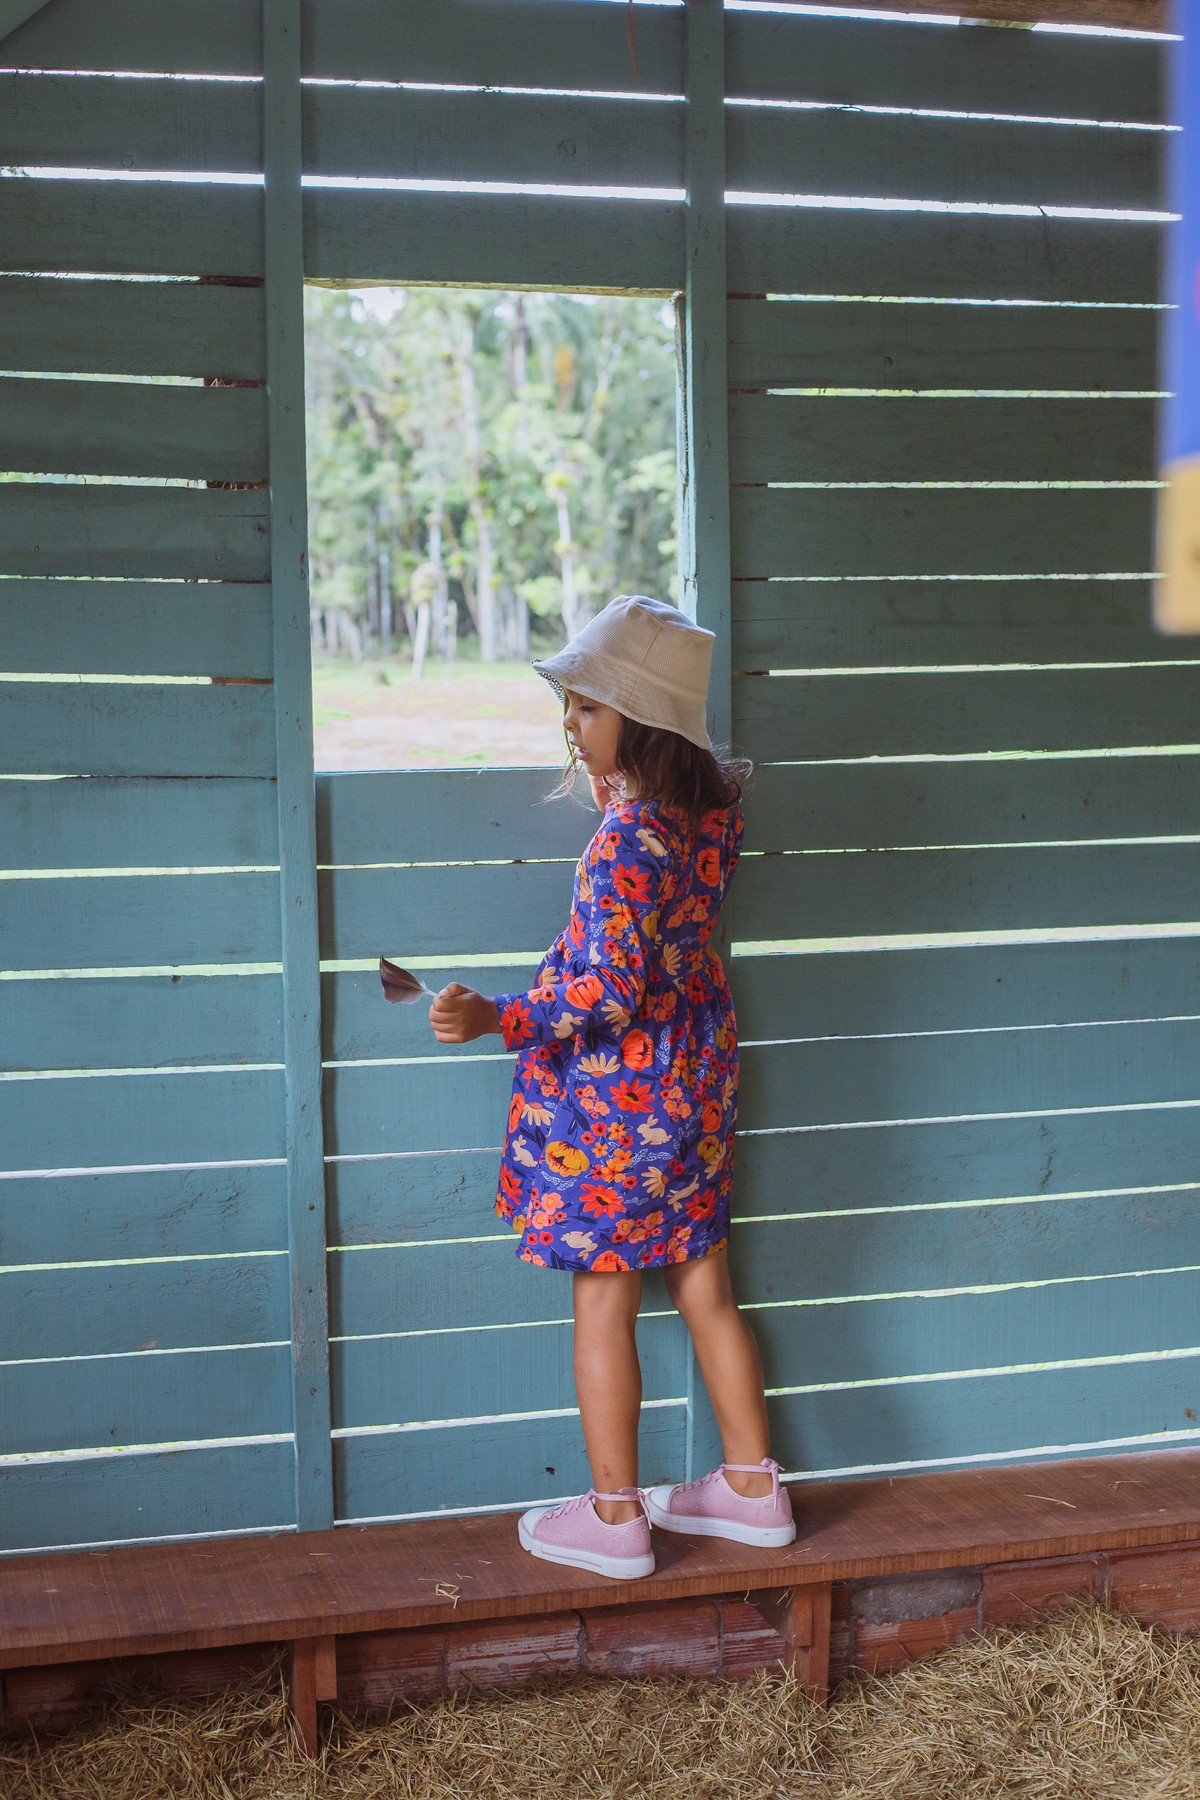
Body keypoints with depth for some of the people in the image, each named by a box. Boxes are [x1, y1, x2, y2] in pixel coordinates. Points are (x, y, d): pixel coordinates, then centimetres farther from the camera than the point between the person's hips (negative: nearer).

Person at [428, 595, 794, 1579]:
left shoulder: (625, 838, -24)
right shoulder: (713, 806, -1)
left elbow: (611, 991, -26)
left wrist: (496, 1017, -29)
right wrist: (616, 784, 22)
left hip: (617, 1092, -8)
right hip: (699, 1078, 8)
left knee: (604, 1304, 6)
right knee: (705, 1289, 18)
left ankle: (615, 1519, 16)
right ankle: (754, 1487, 27)